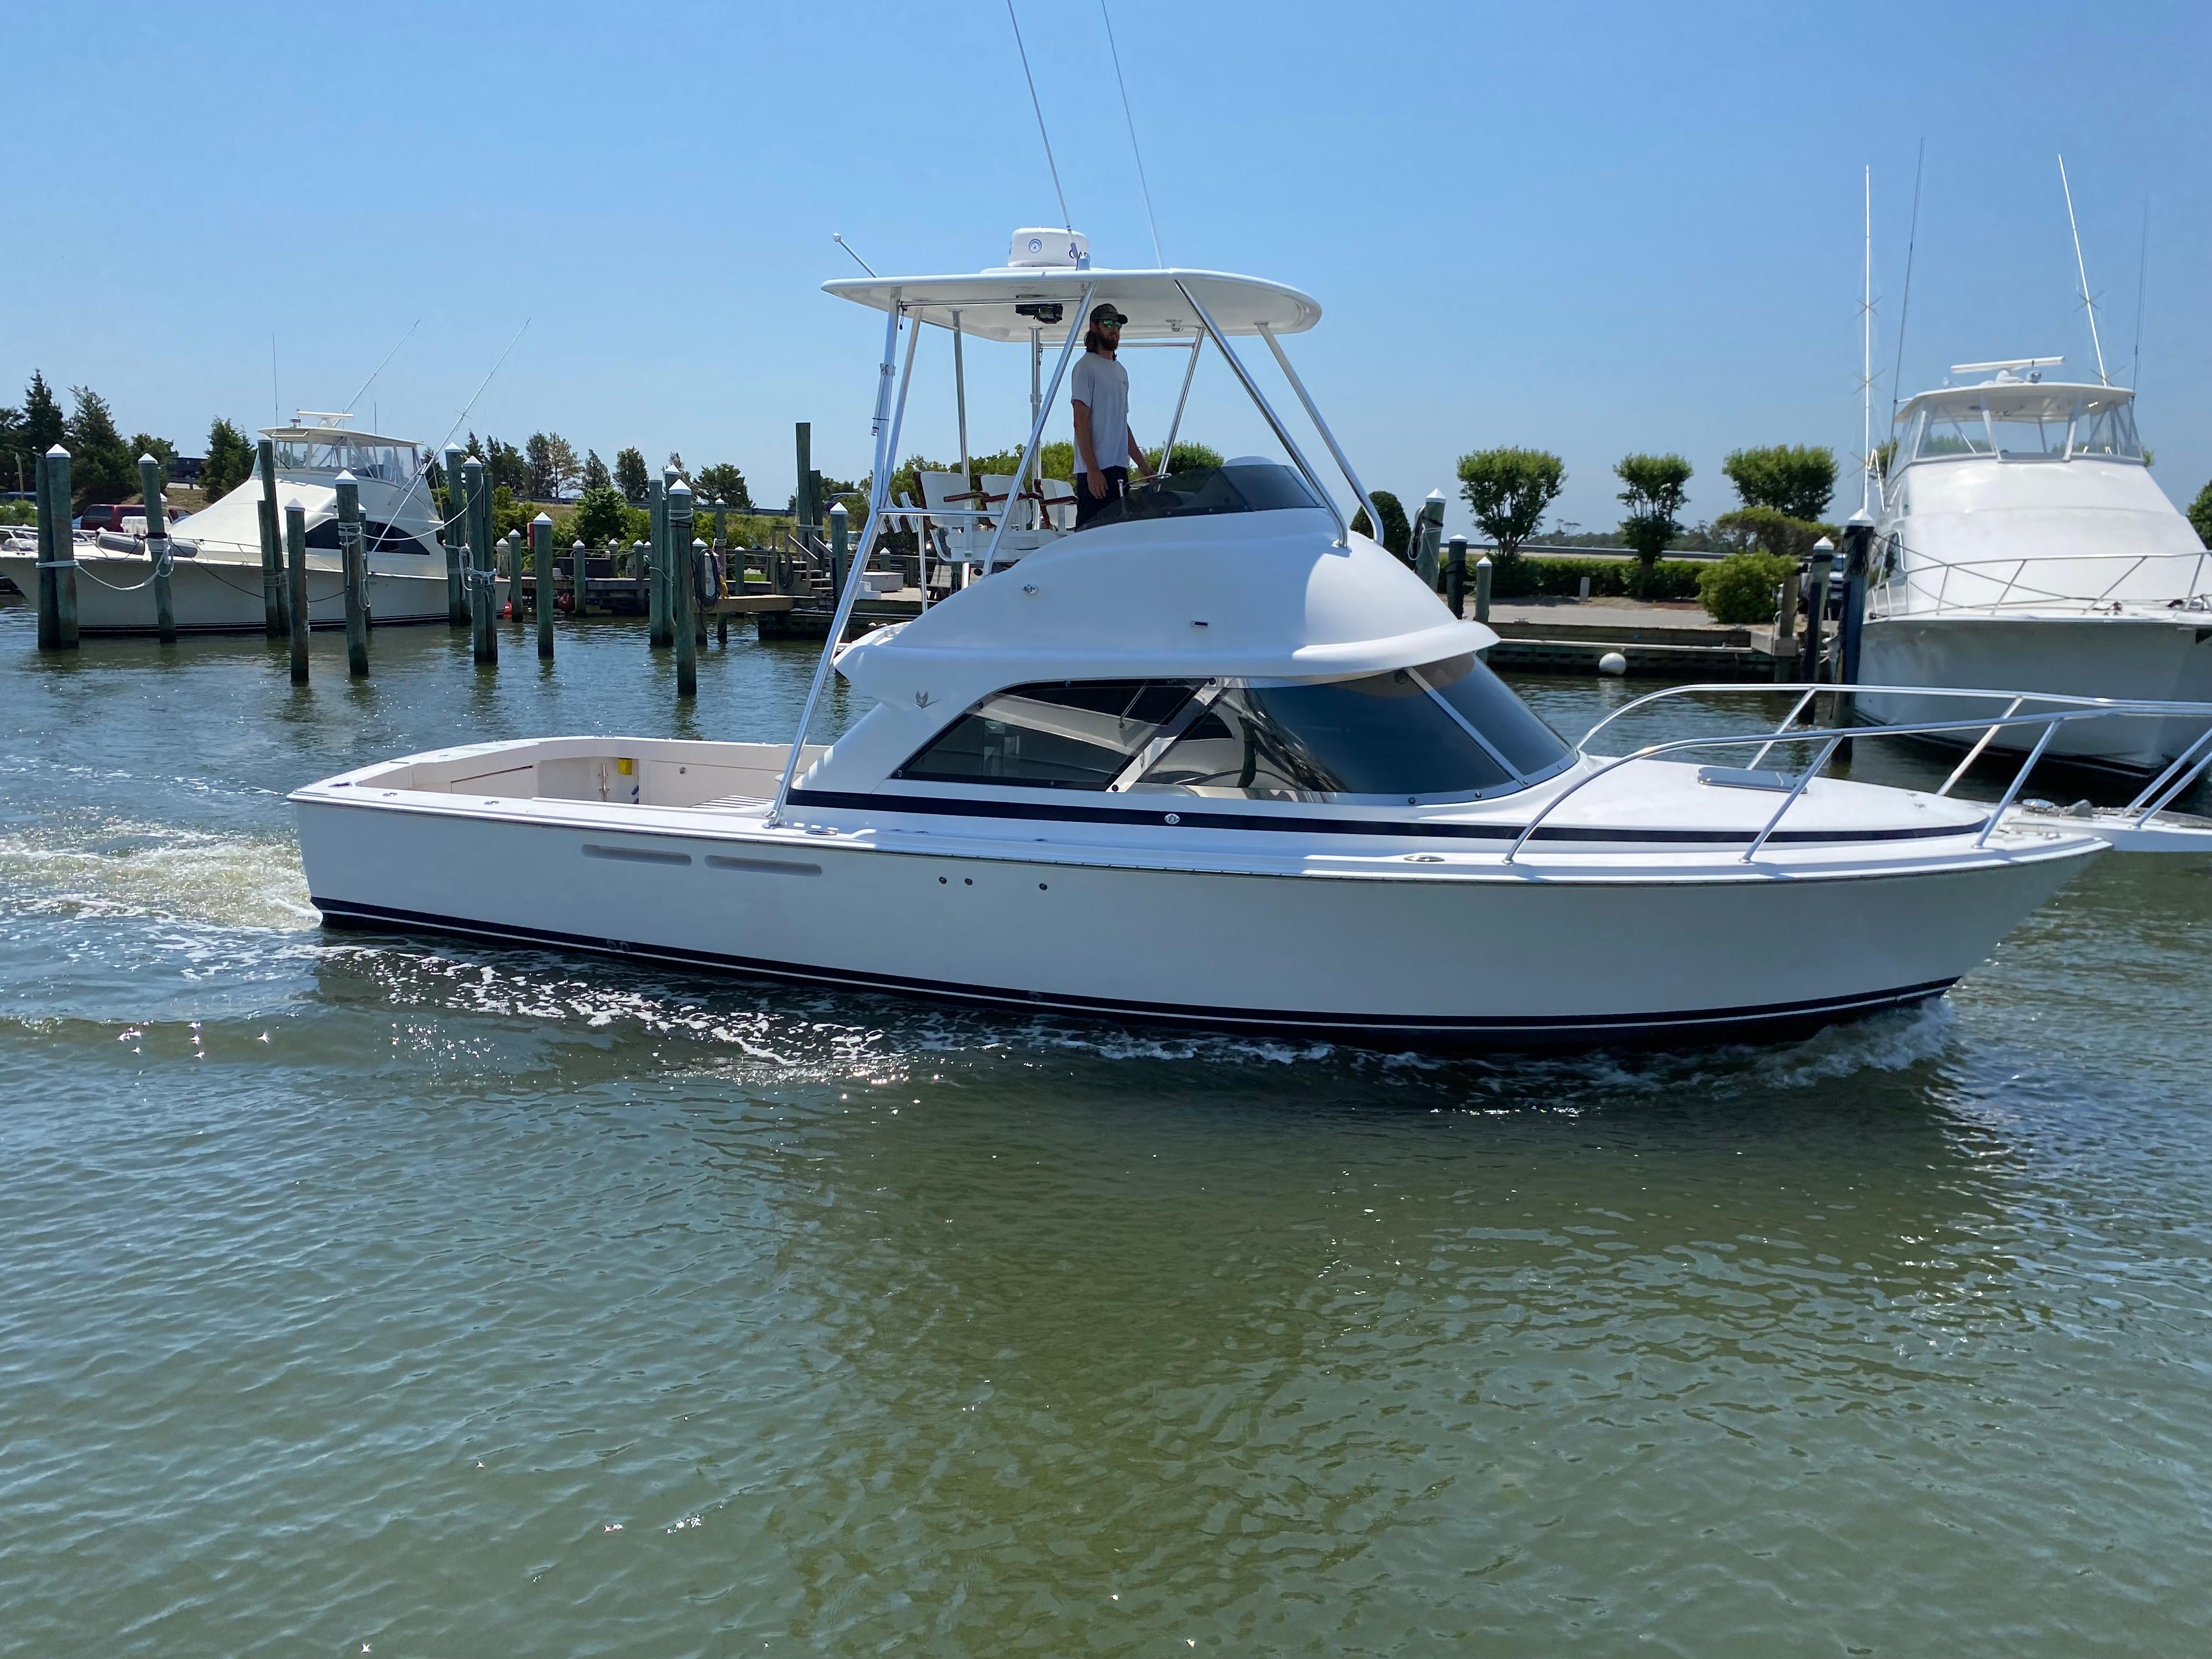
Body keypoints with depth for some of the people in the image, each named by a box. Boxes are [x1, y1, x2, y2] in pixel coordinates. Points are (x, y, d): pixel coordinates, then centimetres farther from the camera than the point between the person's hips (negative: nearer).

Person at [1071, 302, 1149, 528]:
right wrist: (1093, 470, -19)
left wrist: (1142, 466, 20)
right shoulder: (1087, 367, -5)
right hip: (1095, 471, -8)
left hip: (1119, 470, 8)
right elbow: (1081, 423, -12)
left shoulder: (1121, 371, 21)